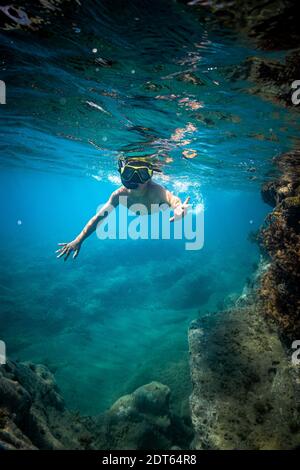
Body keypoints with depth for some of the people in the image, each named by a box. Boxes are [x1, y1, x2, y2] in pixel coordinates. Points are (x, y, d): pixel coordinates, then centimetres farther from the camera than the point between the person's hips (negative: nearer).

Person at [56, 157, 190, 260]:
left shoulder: (157, 191, -51)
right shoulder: (119, 195, -42)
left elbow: (175, 201, -68)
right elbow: (99, 217, -38)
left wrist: (179, 208, -95)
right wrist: (78, 240, -42)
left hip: (161, 206, -3)